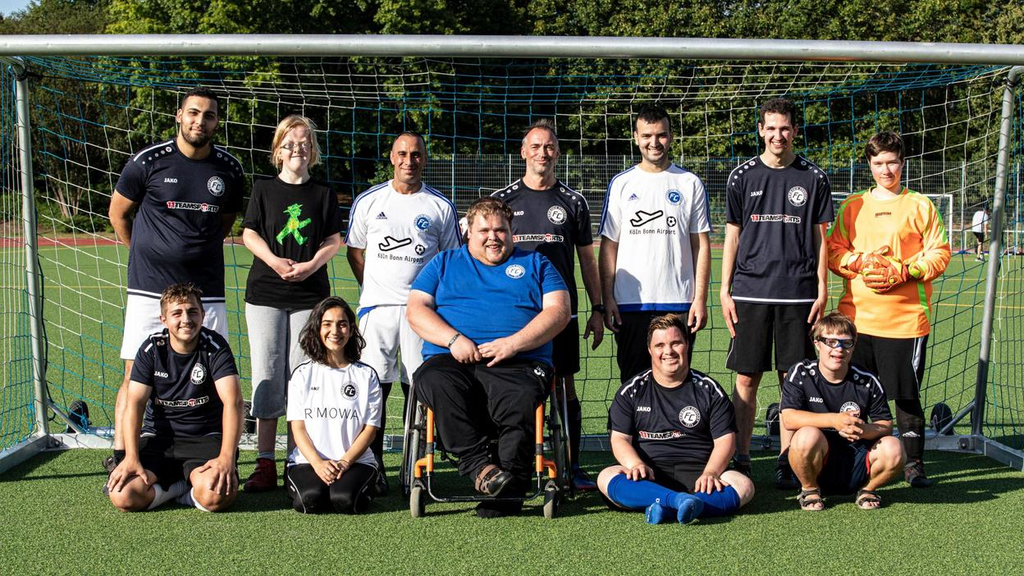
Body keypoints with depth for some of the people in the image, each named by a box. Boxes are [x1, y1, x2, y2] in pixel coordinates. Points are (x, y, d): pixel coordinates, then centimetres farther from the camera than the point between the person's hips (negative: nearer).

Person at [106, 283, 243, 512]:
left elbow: (233, 401, -20)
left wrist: (226, 457, -34)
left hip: (206, 437, -2)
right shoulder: (152, 348, -4)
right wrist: (131, 457, -23)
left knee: (216, 496, -32)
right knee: (123, 496, -23)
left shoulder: (215, 346, -10)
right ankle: (189, 485, 1)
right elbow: (134, 403, -8)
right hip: (158, 437, 2)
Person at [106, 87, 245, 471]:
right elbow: (118, 213, 11)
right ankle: (119, 461, 9)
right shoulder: (148, 161, -3)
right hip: (149, 291, -2)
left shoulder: (229, 169, 5)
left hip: (207, 292, 2)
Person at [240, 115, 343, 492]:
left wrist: (311, 265, -11)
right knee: (268, 374, -2)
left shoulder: (323, 193, 9)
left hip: (310, 293, 0)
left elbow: (334, 240, 6)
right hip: (265, 293, 0)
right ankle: (265, 464, 1)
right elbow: (250, 234, 4)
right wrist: (275, 261, -13)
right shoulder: (264, 189, 8)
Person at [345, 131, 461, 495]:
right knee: (374, 387, -3)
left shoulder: (441, 206, 8)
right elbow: (354, 251, 18)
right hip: (377, 305, 1)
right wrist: (376, 289, 11)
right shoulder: (368, 201, 10)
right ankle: (373, 468, 4)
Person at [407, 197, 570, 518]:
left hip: (519, 363, -1)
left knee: (521, 399, -36)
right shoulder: (444, 263, 25)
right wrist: (453, 339, -6)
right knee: (432, 381, -35)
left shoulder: (535, 263, 23)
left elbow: (558, 311, 8)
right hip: (452, 359, 1)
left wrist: (514, 343, -8)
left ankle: (510, 487, -27)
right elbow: (416, 310, 13)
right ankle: (478, 465, -34)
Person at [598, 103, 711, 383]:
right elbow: (609, 245, 6)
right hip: (630, 303, 0)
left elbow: (701, 245, 5)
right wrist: (607, 298, -2)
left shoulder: (690, 183, 6)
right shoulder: (621, 184, 7)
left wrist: (700, 298, -3)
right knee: (633, 381, 5)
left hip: (679, 302, 0)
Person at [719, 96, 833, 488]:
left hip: (798, 293, 0)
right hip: (749, 291, 0)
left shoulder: (813, 178, 6)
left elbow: (820, 238, 9)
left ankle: (787, 462, 13)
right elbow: (732, 235, 8)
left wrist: (822, 290, 2)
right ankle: (741, 459, 11)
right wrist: (724, 291, 3)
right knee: (746, 378, 1)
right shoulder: (742, 176, 6)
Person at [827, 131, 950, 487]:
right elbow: (833, 250, 10)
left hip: (906, 317, -2)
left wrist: (900, 273, -12)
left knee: (907, 395, 2)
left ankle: (914, 463, 14)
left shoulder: (920, 206, 6)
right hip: (857, 317, 2)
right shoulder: (852, 206, 13)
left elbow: (940, 255, 2)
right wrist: (860, 263, -10)